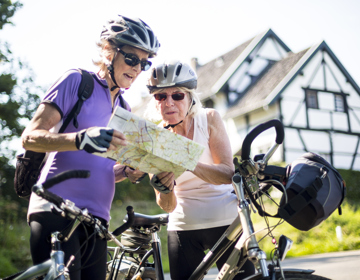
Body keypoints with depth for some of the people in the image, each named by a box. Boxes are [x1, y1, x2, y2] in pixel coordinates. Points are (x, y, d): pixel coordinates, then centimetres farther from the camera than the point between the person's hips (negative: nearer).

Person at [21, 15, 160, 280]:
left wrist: (129, 171, -1)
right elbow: (30, 137, -8)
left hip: (96, 219, 6)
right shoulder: (77, 81, 0)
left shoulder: (124, 110, 19)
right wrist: (82, 139, -26)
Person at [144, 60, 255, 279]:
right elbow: (168, 206, -8)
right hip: (183, 228, 2)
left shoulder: (209, 119, -8)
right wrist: (164, 190, -32)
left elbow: (228, 174, -19)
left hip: (226, 222, -1)